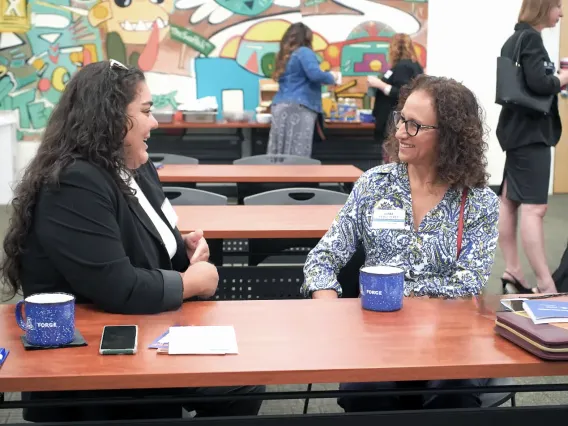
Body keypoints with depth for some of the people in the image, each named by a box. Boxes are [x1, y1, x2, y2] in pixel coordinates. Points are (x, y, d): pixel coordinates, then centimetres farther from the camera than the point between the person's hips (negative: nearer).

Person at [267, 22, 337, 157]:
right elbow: (315, 74, -17)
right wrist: (331, 78, 2)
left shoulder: (285, 56, 23)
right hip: (298, 108, -8)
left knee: (279, 156, 1)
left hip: (280, 107, 8)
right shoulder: (304, 52, -2)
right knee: (296, 156, -12)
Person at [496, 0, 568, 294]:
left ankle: (512, 273, 16)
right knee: (533, 207, -12)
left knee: (510, 201, 10)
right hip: (531, 130, -10)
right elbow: (539, 83, -23)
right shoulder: (530, 38, -13)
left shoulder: (515, 38, 15)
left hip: (518, 128, 10)